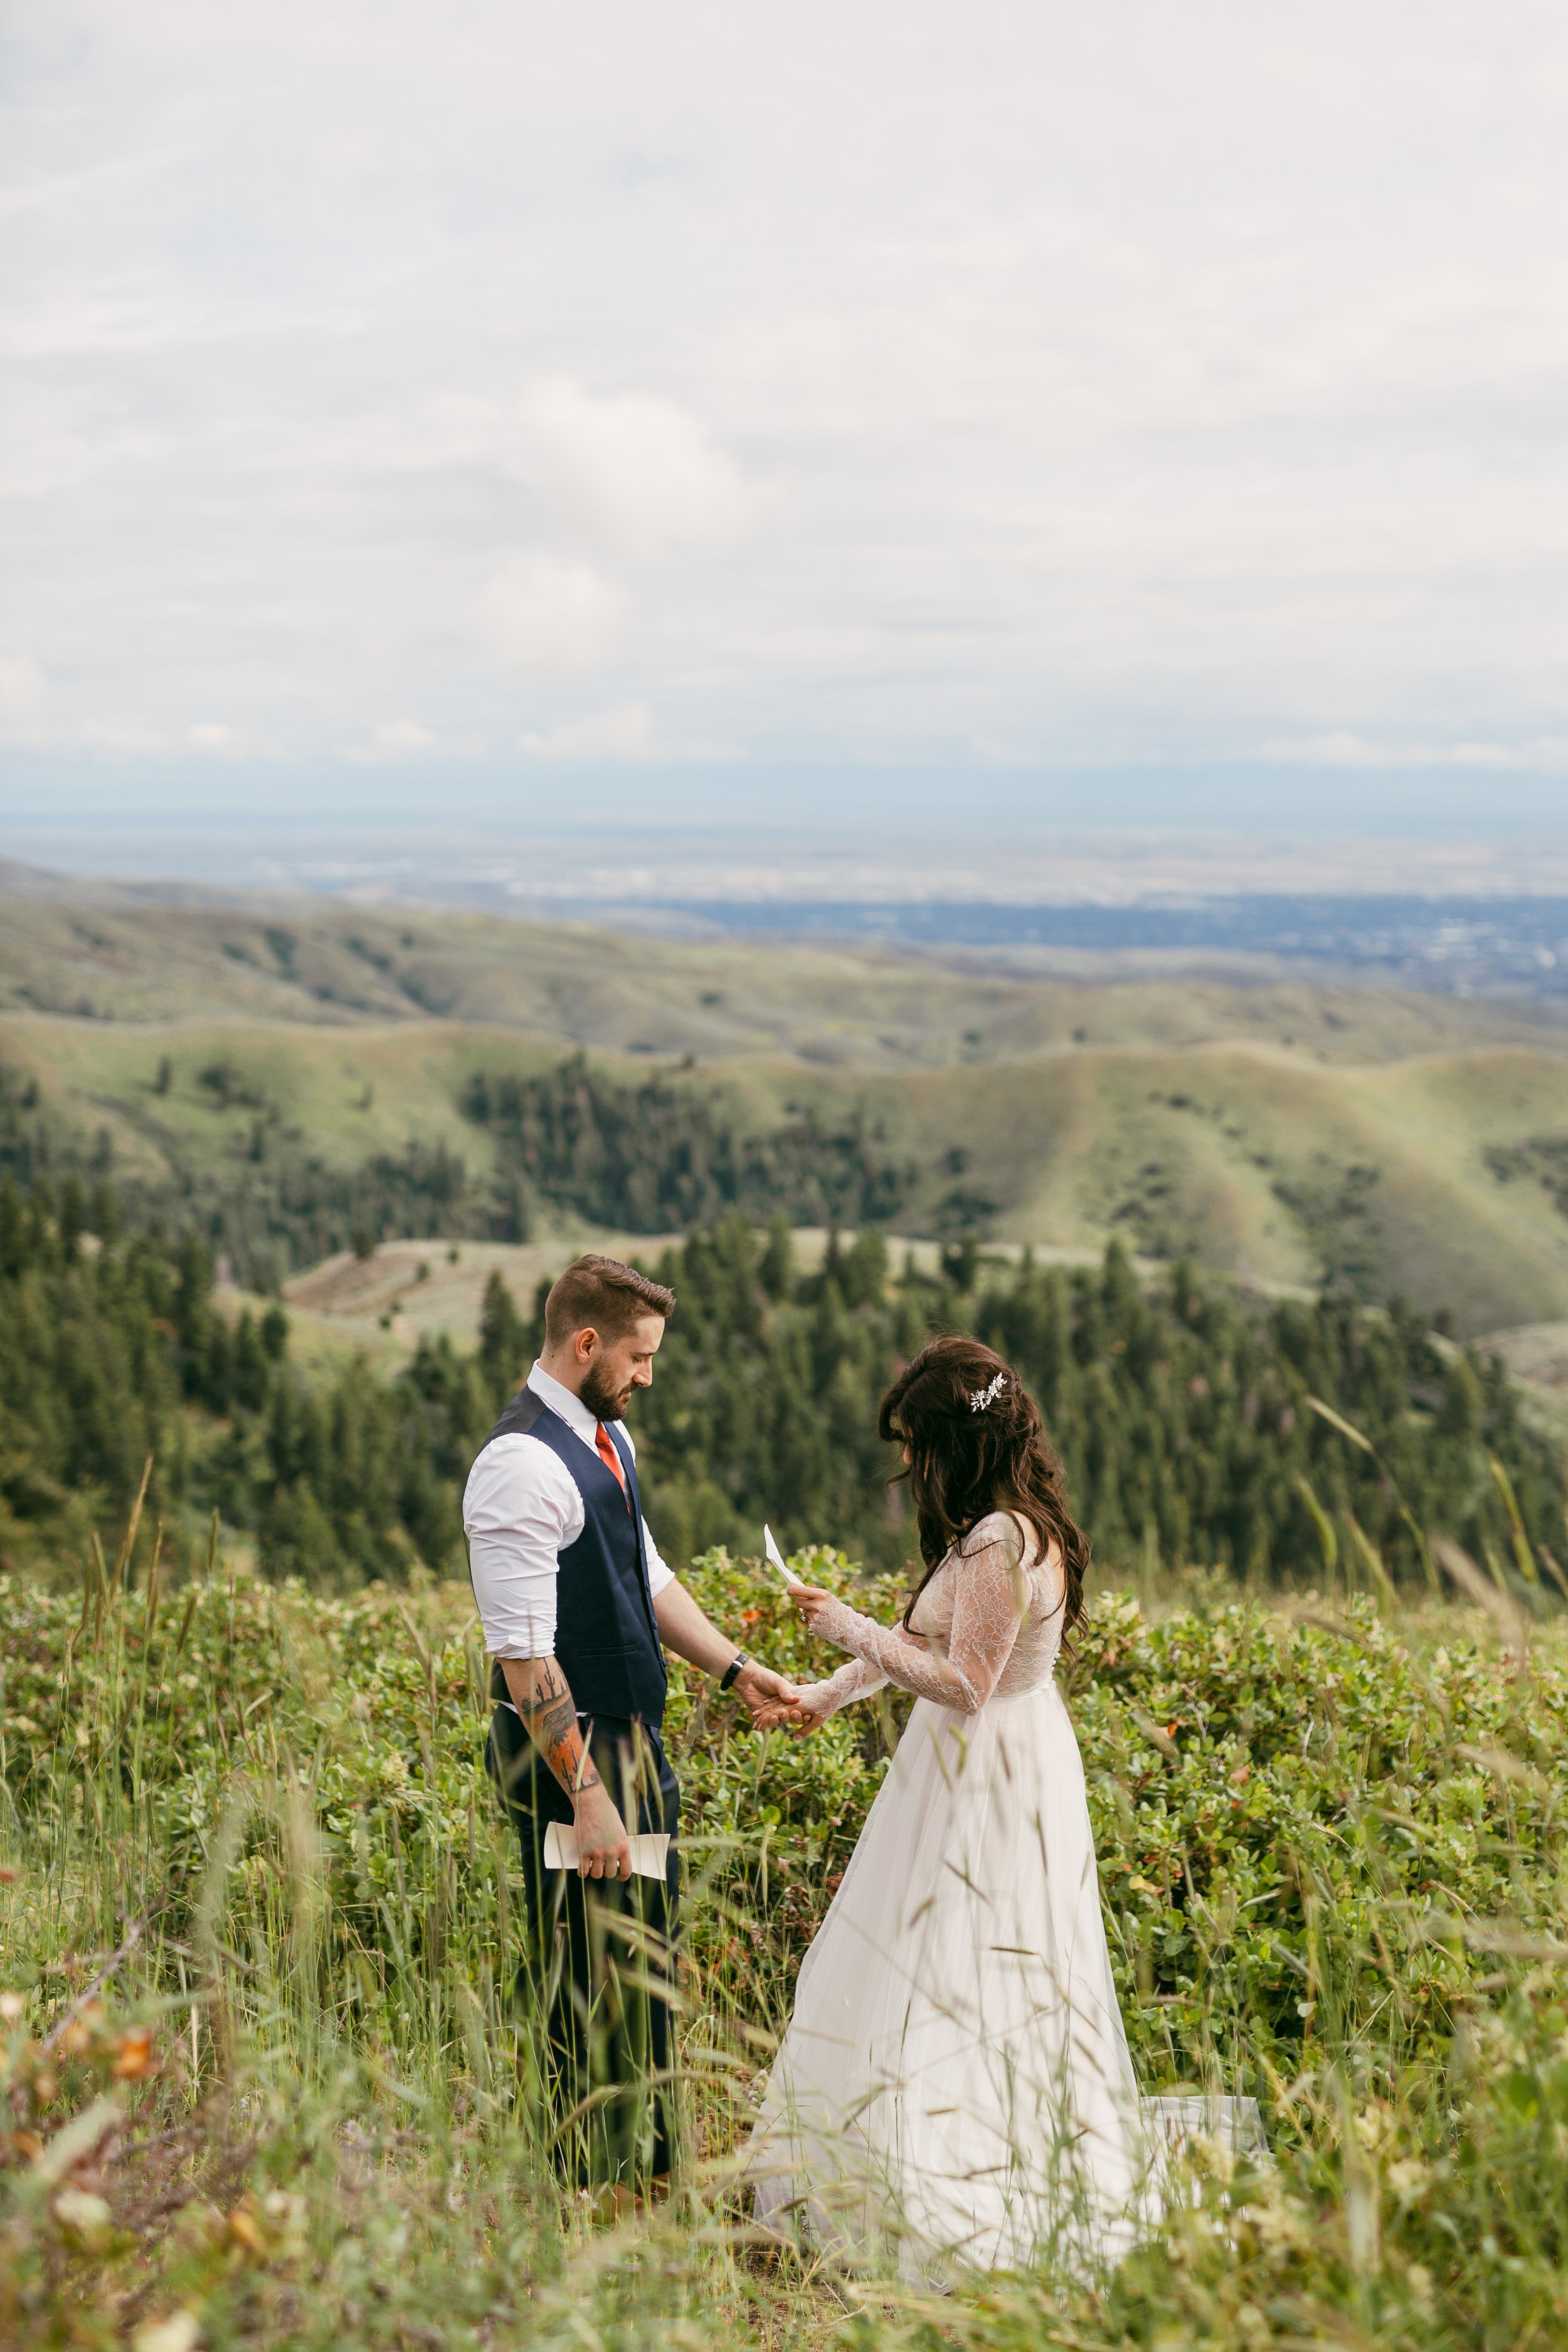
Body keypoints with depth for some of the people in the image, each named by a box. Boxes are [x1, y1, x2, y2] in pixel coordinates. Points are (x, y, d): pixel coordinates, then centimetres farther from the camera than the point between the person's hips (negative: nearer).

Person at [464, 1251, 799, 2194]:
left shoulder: (609, 1435, 9)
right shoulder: (524, 1463, -22)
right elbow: (524, 1653, -25)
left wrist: (736, 1668, 10)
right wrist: (586, 1796, -25)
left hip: (637, 1736, 10)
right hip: (569, 1750, -10)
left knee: (651, 1958, 21)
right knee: (589, 1976, 1)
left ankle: (651, 2164, 37)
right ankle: (593, 2188, 15)